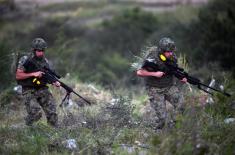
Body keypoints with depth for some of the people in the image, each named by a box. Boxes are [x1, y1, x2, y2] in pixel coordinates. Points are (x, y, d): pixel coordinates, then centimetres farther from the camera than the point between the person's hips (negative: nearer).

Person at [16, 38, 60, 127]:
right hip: (29, 92, -5)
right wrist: (33, 74, -20)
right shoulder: (25, 60, -7)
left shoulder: (44, 61, 9)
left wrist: (55, 82, -5)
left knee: (52, 112, -8)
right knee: (36, 113, -17)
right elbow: (18, 76, -11)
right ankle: (27, 127, 12)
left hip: (43, 90, 5)